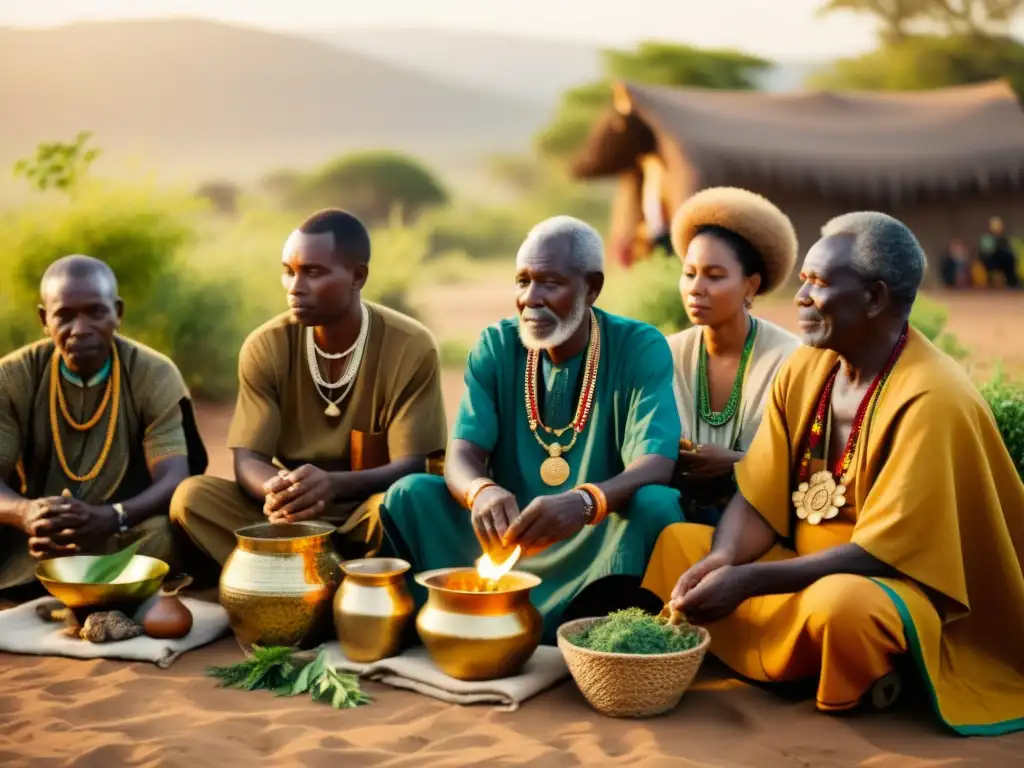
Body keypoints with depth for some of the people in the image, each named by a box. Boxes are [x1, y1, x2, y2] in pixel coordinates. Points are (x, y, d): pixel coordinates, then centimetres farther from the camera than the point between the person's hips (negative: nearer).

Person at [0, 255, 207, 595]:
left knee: (168, 532, -35)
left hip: (124, 534, -1)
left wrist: (111, 518, -41)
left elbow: (174, 479, -19)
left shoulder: (154, 376, -8)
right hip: (34, 540, 1)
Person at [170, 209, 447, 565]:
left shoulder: (411, 348, -12)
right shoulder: (265, 346, -5)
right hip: (292, 518, 3)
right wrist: (277, 490, -35)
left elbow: (412, 467, -16)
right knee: (192, 496, -24)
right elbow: (247, 460, -9)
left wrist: (334, 484, -37)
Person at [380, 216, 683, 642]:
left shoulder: (641, 349, -9)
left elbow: (656, 466, -21)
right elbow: (462, 453, -9)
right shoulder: (495, 346, 0)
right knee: (411, 494, -17)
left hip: (600, 541, -2)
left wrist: (584, 502, -44)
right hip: (507, 533, 3)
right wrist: (481, 491, -37)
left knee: (655, 504, -32)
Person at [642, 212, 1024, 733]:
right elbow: (758, 500, 0)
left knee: (837, 601, -38)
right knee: (677, 542, -4)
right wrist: (723, 559, -22)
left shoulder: (930, 400, -24)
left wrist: (745, 581, -30)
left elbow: (883, 551, -26)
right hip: (812, 573, 7)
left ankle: (866, 691, -7)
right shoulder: (804, 368, 0)